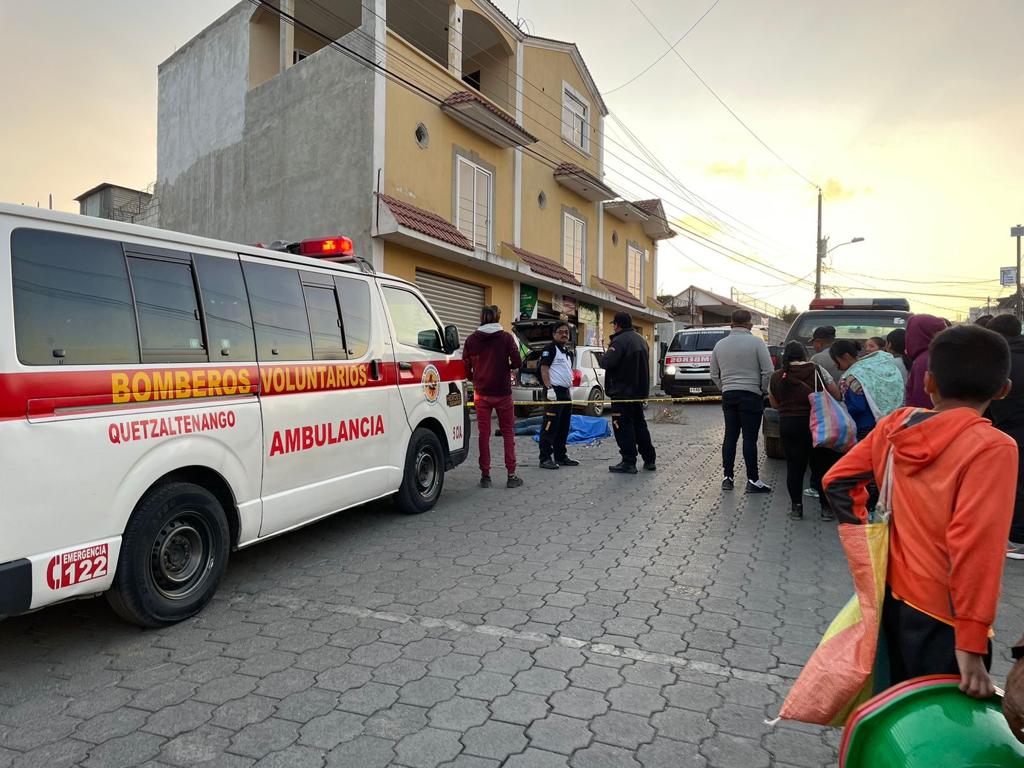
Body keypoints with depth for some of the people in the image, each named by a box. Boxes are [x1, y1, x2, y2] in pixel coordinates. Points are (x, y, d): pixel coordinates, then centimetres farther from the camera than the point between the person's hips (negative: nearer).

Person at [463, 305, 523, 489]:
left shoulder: (471, 339, 1)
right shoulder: (506, 337, -6)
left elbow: (466, 367, 2)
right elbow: (517, 362, -13)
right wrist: (506, 367, 8)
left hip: (481, 393, 2)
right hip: (502, 392, -2)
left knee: (484, 434, 8)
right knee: (508, 433, 7)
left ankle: (485, 475, 10)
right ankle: (511, 475, 7)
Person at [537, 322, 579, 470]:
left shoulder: (570, 352, 20)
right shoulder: (550, 349, -6)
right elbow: (544, 370, -13)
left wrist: (570, 390, 19)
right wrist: (549, 389, -21)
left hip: (566, 392, 9)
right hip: (555, 391, -9)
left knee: (564, 428, 13)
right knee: (549, 427, -9)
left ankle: (560, 456, 22)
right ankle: (545, 458, -6)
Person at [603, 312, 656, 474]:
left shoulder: (620, 341, -17)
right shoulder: (641, 339, 13)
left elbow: (608, 362, -22)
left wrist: (607, 352, -4)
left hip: (622, 392, -9)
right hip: (639, 390, 9)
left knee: (623, 426, -2)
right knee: (639, 424, 17)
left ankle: (629, 462, 0)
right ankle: (649, 460, 21)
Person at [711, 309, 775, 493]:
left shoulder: (720, 345, 6)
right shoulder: (756, 342, -8)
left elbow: (714, 375, 11)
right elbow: (768, 371, -11)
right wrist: (764, 390, 2)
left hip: (728, 395, 4)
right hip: (751, 395, -4)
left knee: (730, 436, 10)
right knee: (749, 438, -2)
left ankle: (728, 478, 12)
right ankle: (753, 481, 2)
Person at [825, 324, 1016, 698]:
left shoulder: (896, 424, -3)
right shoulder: (992, 448, -19)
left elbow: (837, 481, 1)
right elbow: (973, 547, -25)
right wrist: (970, 644, -21)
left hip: (894, 597, 5)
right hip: (942, 618, -5)